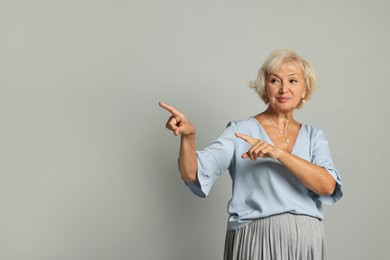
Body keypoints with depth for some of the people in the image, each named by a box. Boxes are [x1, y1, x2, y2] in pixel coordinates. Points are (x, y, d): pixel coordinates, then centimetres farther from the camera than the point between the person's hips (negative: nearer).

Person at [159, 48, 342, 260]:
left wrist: (279, 153, -21)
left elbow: (328, 186, -9)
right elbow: (192, 174, -12)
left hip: (306, 242, 3)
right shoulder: (240, 131, 0)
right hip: (256, 241, -3)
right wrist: (188, 136, -31)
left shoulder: (313, 136, 9)